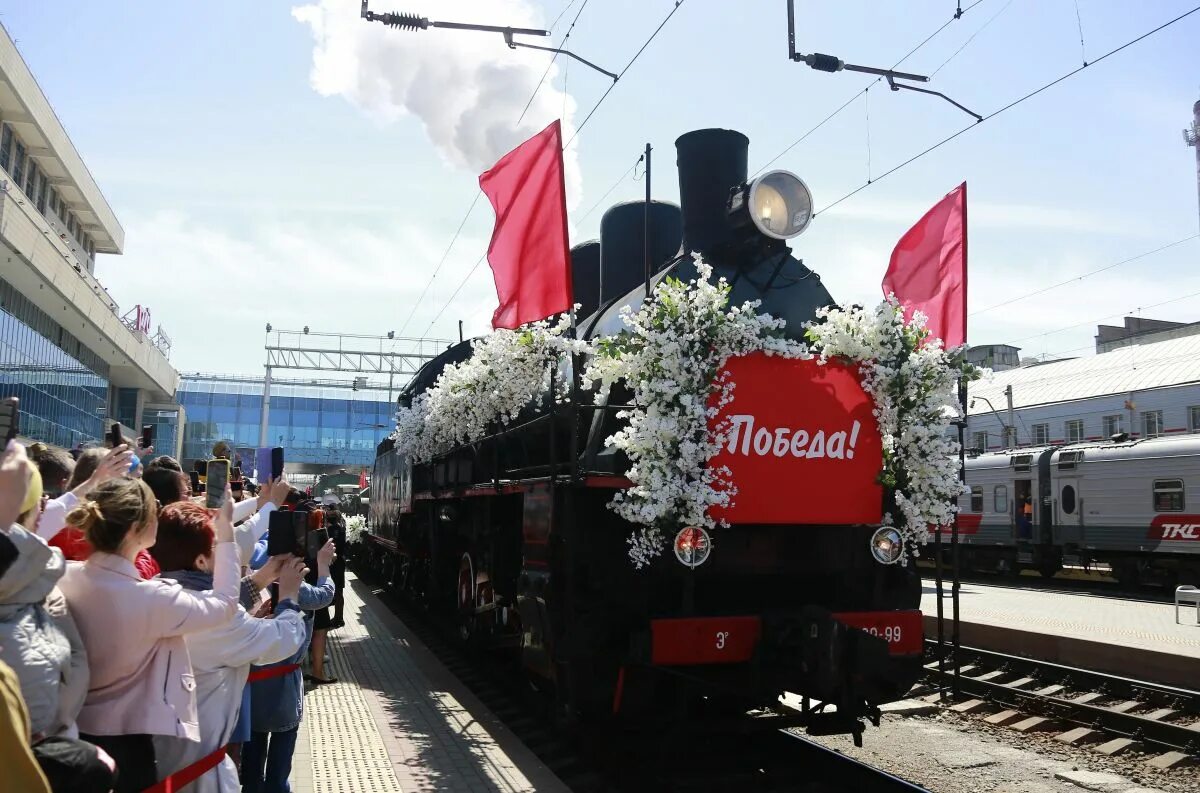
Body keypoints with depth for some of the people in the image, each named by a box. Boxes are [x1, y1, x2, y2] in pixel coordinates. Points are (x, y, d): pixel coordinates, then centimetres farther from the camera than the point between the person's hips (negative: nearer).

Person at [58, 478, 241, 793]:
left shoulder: (65, 578, -11)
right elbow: (224, 604, -11)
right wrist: (225, 530, -6)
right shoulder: (152, 598, -26)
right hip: (124, 741, -6)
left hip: (73, 731, 6)